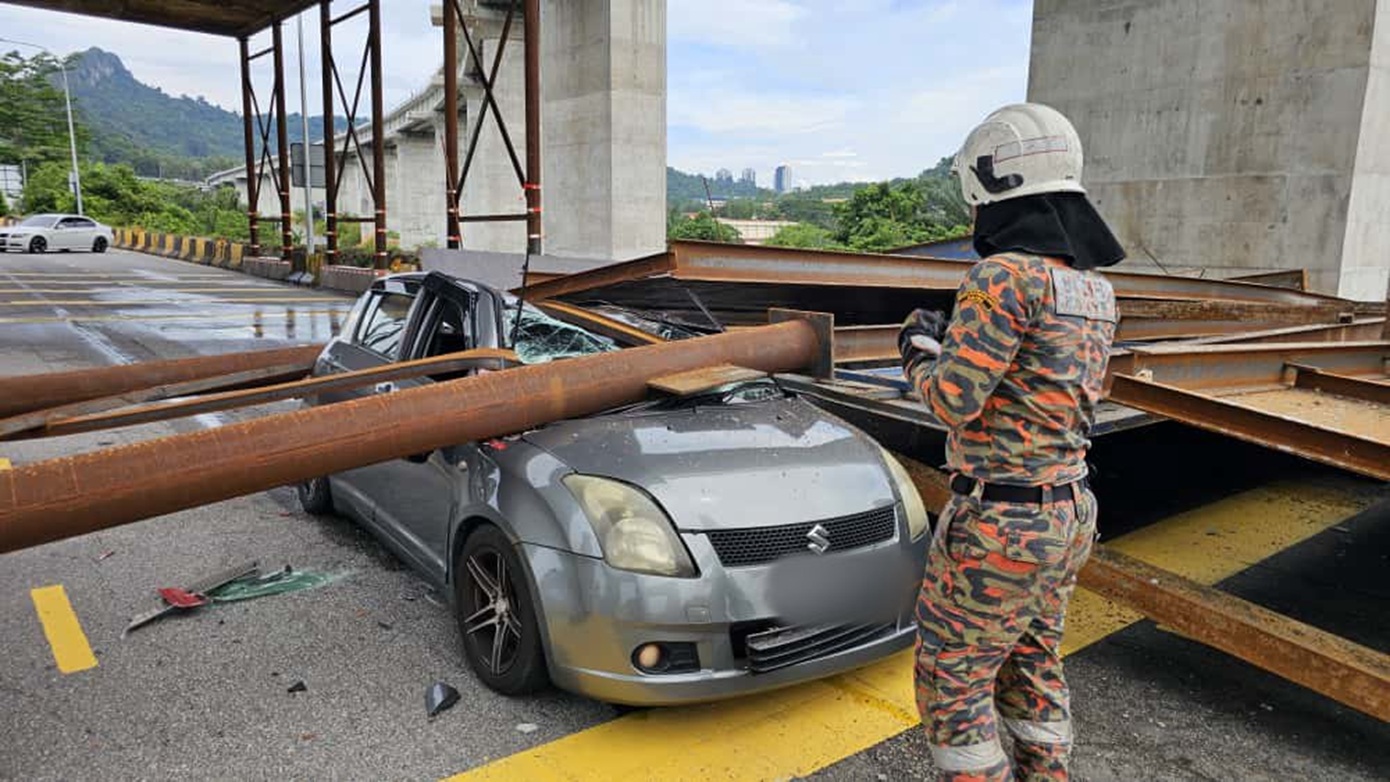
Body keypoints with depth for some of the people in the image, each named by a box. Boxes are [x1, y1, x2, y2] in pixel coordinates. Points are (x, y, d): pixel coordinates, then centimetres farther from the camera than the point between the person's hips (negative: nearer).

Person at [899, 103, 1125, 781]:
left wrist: (920, 353, -1)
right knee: (1031, 666, 25)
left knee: (950, 681, 8)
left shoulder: (1005, 276, -21)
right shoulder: (1093, 288, 7)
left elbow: (953, 401, -21)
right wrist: (958, 339, 18)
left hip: (998, 523, -9)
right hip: (1067, 511, 9)